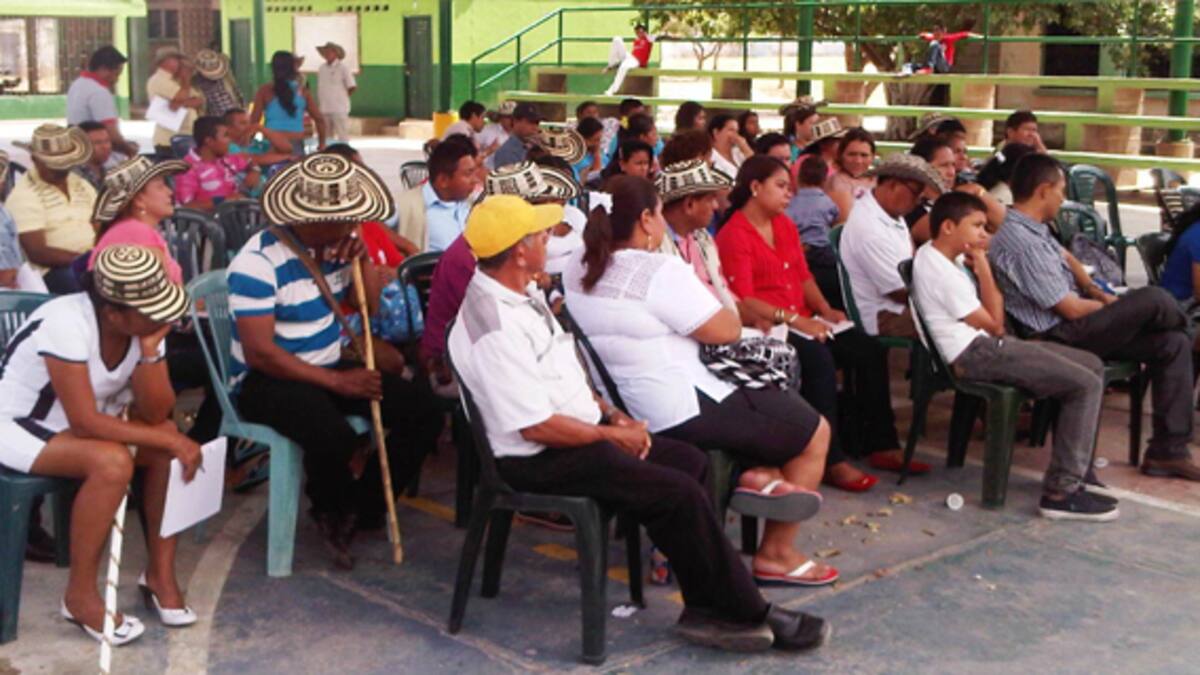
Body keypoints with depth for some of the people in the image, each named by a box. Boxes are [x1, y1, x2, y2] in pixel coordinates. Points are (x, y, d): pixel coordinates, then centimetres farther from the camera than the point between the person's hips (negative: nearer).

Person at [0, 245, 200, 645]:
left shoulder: (144, 325, -11)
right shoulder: (66, 325, -32)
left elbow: (157, 414, -14)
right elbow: (85, 422, -33)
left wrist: (150, 351, -28)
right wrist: (168, 438, -30)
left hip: (88, 418, 7)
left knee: (173, 451, -14)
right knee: (112, 462, -32)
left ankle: (160, 574, -2)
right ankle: (80, 597, -17)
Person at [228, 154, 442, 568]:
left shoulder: (334, 244, 1)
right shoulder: (259, 262, -21)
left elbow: (370, 305, 13)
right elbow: (260, 352, -23)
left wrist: (360, 263, -9)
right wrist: (337, 382, -24)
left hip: (331, 366, 7)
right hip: (268, 378, -7)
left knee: (423, 413, -10)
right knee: (335, 438, -36)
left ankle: (361, 507, 6)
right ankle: (331, 512, -1)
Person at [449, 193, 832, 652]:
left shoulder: (519, 297, 8)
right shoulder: (494, 328, -24)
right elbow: (536, 426, -25)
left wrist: (613, 414, 6)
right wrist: (611, 434, -12)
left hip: (582, 430, 10)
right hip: (539, 459, -10)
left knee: (690, 461, 3)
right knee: (679, 493, -16)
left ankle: (706, 610, 4)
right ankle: (747, 613, 2)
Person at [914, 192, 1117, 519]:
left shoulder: (936, 253, 13)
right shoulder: (940, 271, -17)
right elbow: (994, 324, -11)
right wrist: (982, 266, -5)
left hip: (988, 345, 11)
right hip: (976, 354, -11)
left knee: (1092, 366, 11)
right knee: (1086, 385, -16)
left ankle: (1075, 470, 14)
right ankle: (1062, 491, -13)